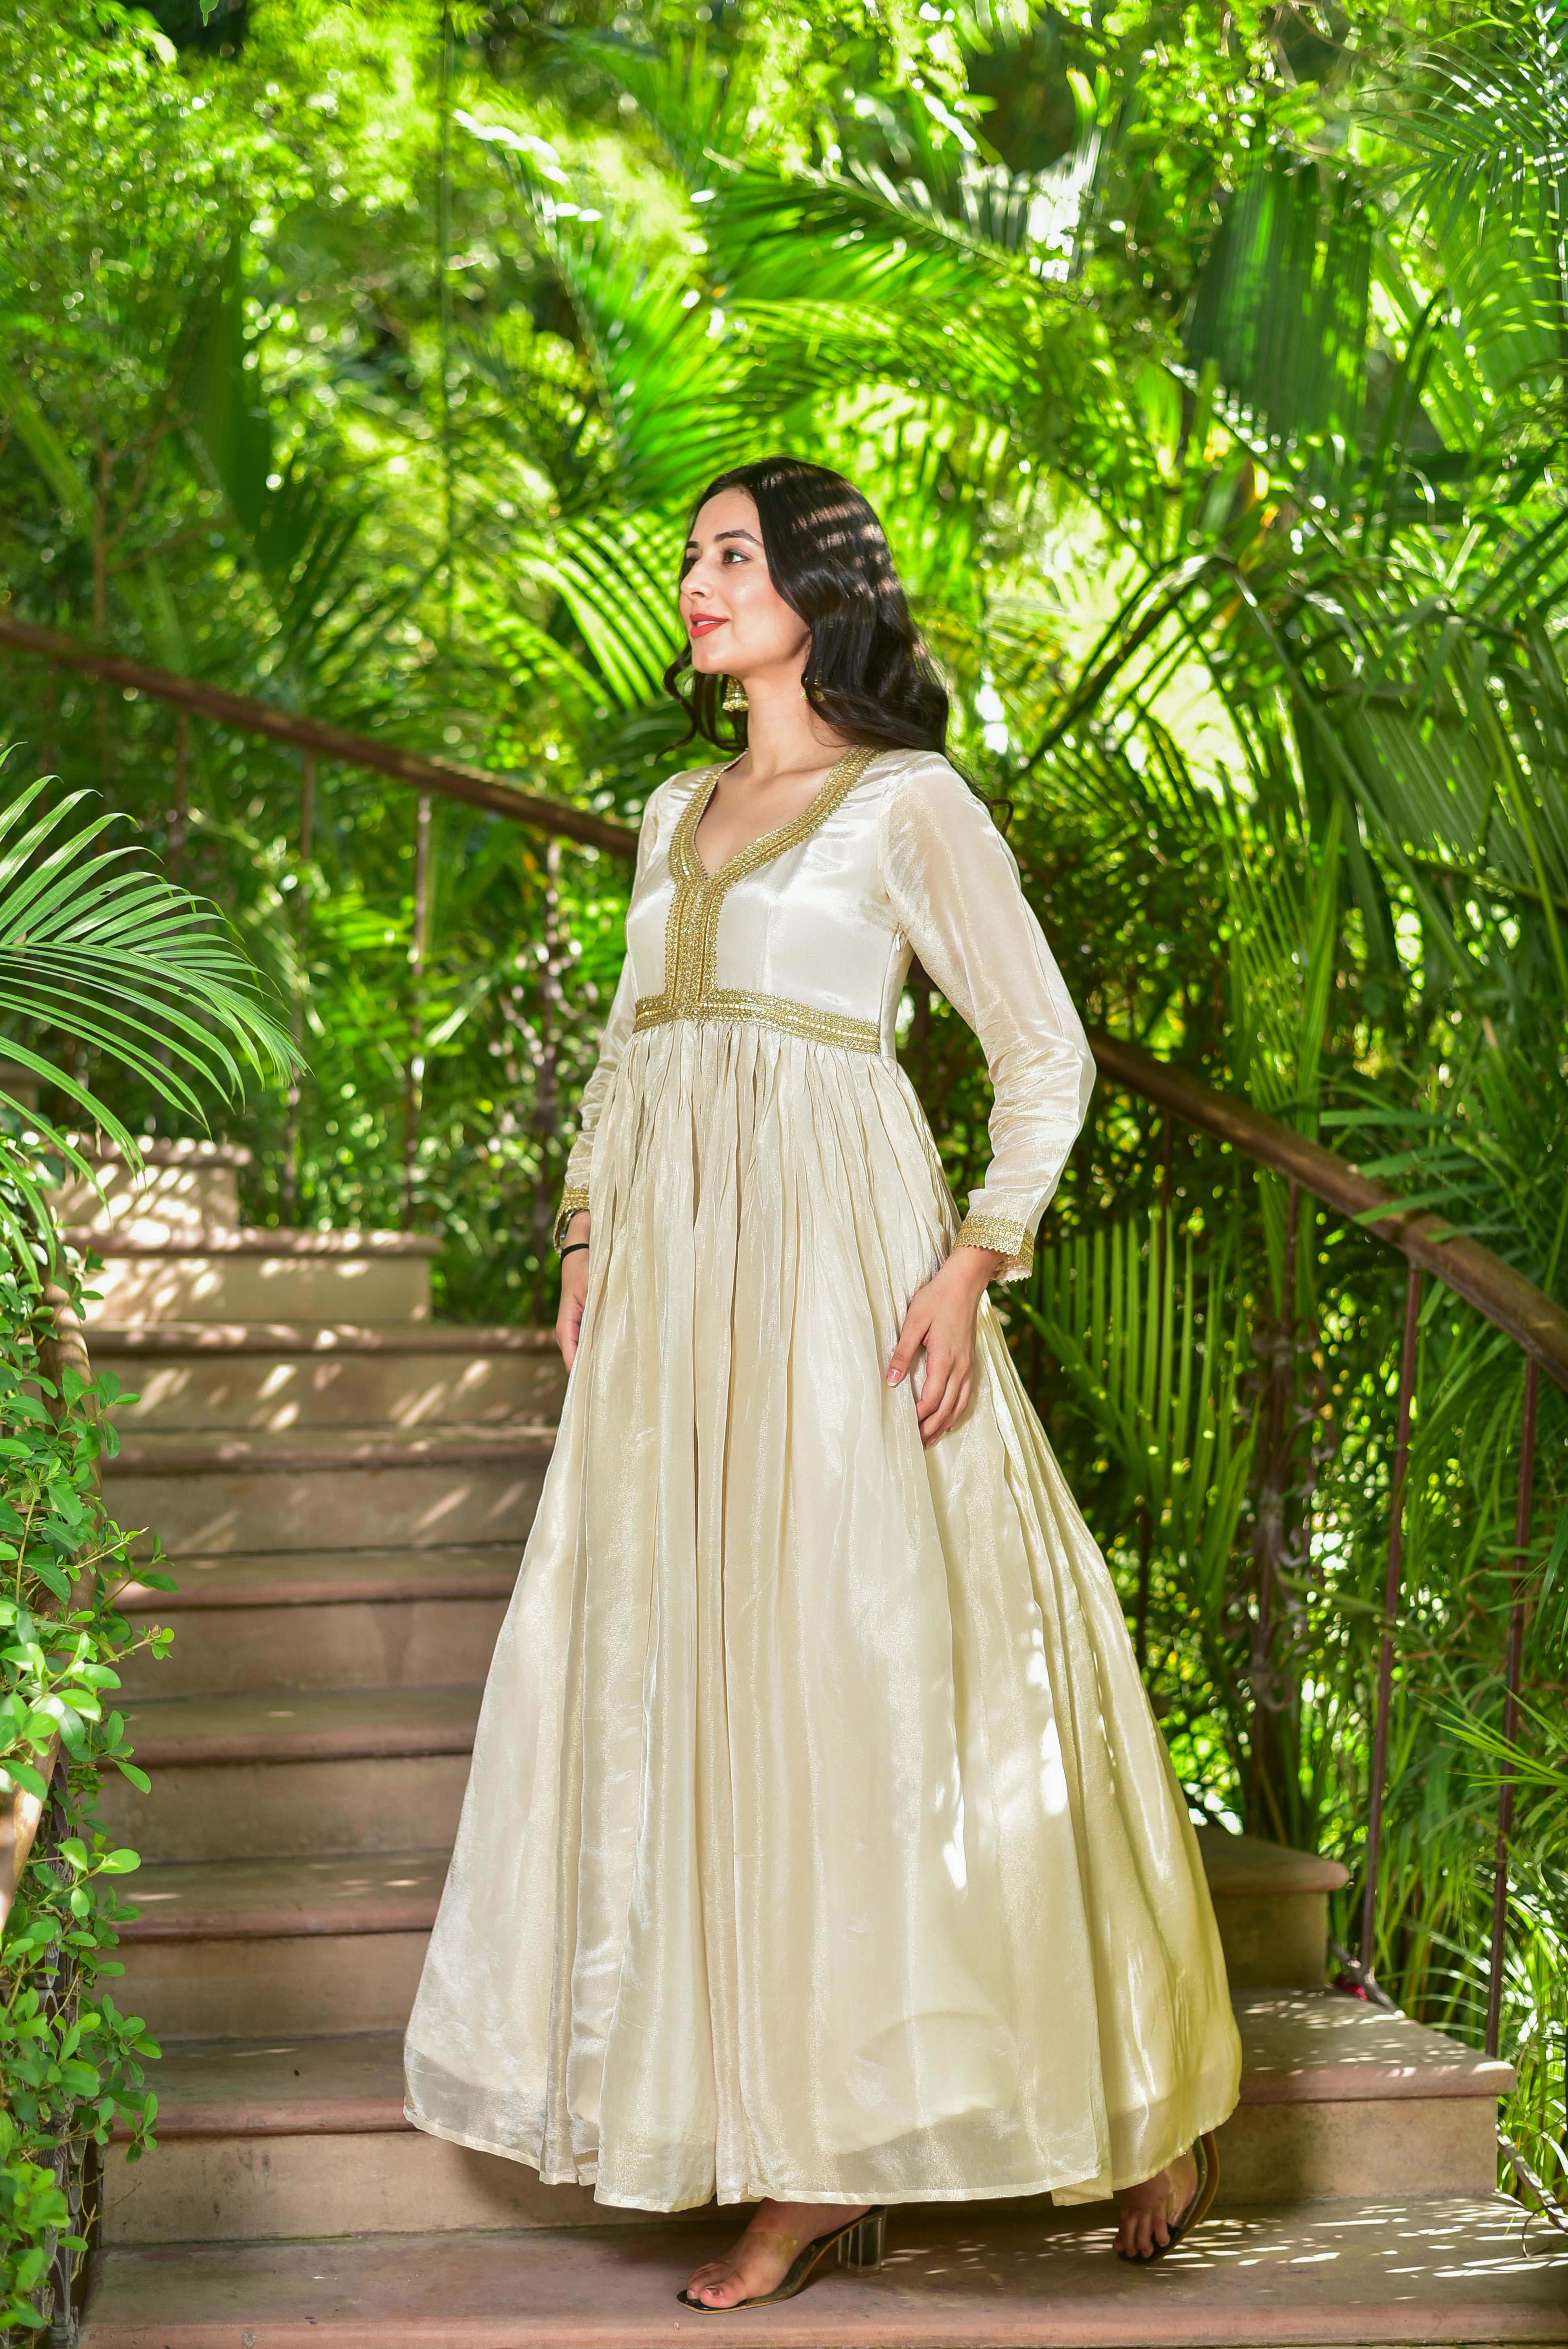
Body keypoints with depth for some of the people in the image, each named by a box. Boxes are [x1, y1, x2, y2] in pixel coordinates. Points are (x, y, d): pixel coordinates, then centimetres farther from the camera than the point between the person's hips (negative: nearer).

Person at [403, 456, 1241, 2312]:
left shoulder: (911, 805, 0)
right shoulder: (676, 814, 18)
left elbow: (1045, 1058, -4)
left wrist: (973, 1266, -14)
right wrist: (585, 1237, 10)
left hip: (835, 1252, -6)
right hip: (673, 1270, 6)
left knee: (881, 1653, -6)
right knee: (699, 1674, 0)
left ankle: (1139, 2095, 11)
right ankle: (811, 2160, 5)